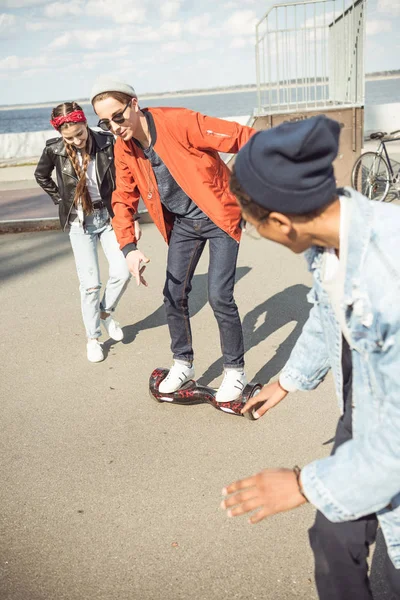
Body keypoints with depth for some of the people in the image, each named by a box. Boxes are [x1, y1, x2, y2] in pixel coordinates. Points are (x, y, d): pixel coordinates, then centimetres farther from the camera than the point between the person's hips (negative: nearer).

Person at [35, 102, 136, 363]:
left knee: (123, 271, -9)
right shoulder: (54, 149, -11)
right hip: (79, 223, -1)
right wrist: (61, 199, 5)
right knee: (90, 283, -3)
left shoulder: (106, 142, -12)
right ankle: (93, 337, 16)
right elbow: (41, 176, 11)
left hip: (109, 216, 1)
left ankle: (106, 312, 22)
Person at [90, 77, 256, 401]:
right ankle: (183, 363, 28)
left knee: (219, 295, -11)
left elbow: (244, 138, -25)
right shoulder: (124, 150, -6)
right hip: (181, 222, 6)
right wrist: (129, 247, -14)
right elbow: (124, 200, 1)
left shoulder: (178, 122, -25)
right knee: (174, 293, 6)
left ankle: (236, 371, 10)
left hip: (219, 216, -6)